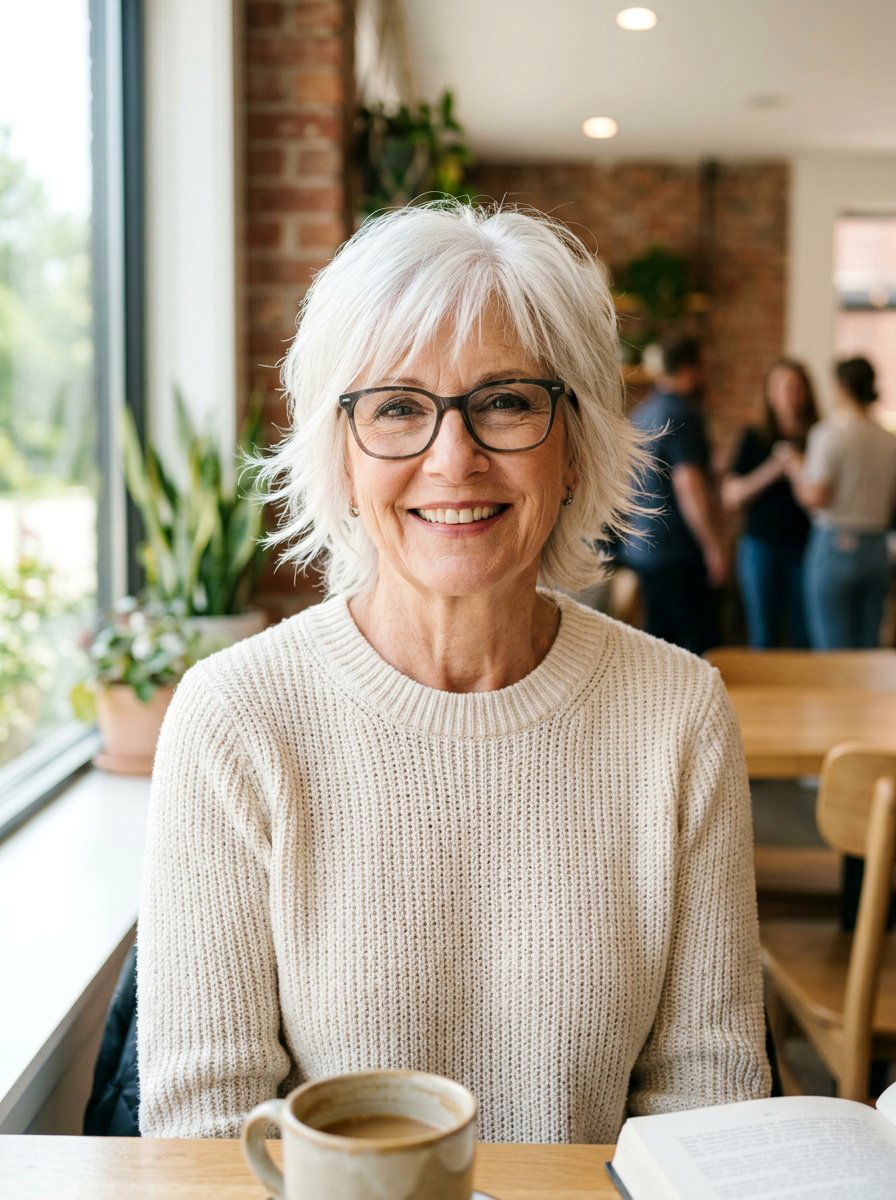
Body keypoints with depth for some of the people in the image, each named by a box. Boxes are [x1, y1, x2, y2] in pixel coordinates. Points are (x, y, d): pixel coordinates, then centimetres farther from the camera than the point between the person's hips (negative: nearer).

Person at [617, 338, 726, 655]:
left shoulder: (641, 411, 15)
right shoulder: (681, 414, -13)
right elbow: (688, 485, -20)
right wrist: (713, 547, -17)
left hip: (641, 549, 9)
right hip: (677, 553, -9)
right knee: (700, 645, -4)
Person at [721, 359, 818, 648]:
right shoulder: (754, 439, 6)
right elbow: (730, 498, 1)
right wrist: (773, 469, -11)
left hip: (806, 546, 0)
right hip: (762, 545, 0)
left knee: (804, 638, 1)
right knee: (763, 637, 3)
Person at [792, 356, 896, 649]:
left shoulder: (829, 434, -9)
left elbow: (815, 497, -14)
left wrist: (798, 472, 3)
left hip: (834, 547, -5)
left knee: (832, 649, -2)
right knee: (868, 650, 10)